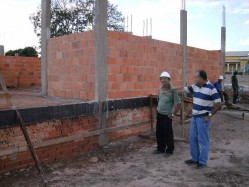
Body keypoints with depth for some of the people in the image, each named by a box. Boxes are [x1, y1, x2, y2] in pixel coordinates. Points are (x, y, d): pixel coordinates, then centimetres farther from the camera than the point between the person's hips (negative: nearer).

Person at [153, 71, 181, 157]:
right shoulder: (160, 90, 5)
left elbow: (178, 104, -17)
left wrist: (173, 114, -14)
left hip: (167, 116, -7)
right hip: (159, 115, 7)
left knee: (168, 133, 3)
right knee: (159, 133, 14)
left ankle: (169, 150, 18)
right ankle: (161, 148, 30)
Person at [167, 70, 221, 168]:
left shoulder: (211, 88, -15)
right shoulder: (195, 87, 6)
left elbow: (218, 103, -15)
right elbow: (183, 89, 13)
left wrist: (210, 115, -16)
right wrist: (171, 91, 13)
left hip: (203, 118, -8)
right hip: (194, 117, 8)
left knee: (203, 140, 2)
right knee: (192, 138, 14)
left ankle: (203, 161, 15)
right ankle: (195, 158, 28)